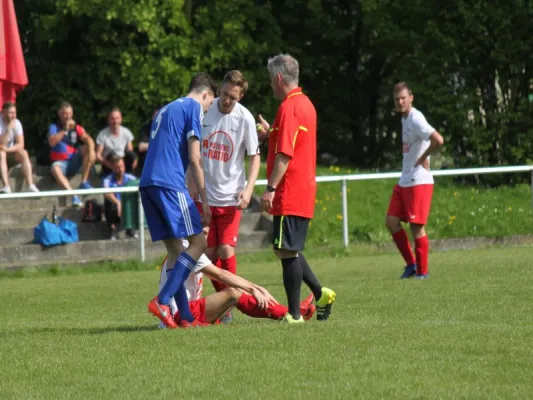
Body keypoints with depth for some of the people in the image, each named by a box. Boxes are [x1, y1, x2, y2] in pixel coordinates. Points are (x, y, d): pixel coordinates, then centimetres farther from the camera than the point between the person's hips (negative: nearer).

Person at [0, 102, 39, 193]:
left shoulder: (16, 123, -10)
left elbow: (20, 144, -13)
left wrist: (8, 149, -29)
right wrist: (9, 129, -36)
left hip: (10, 152, 3)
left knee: (24, 153, -25)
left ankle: (30, 185, -34)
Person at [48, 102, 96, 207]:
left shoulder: (76, 128, 8)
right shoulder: (54, 127, 2)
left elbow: (88, 139, -6)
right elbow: (52, 142, -16)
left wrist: (91, 151, -27)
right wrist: (65, 130, -18)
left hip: (74, 162, 3)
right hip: (60, 162, -3)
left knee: (87, 148, -20)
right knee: (55, 169, -37)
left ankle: (84, 182, -19)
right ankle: (73, 196, -48)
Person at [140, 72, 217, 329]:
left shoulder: (166, 110, 27)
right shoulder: (194, 107, 2)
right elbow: (194, 158, -6)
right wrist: (204, 199, -3)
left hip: (147, 184, 9)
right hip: (169, 184, -9)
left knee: (175, 250, 9)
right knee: (198, 242, -6)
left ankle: (185, 316, 3)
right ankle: (162, 301, -17)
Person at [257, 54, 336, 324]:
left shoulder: (288, 107, -15)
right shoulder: (305, 104, 15)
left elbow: (285, 153, -22)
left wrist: (271, 188, -22)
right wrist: (270, 133, 24)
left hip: (289, 195, -10)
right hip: (304, 192, 10)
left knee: (287, 252, -6)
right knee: (289, 251, 17)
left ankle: (294, 314, -5)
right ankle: (320, 294, 15)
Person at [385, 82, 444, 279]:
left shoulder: (416, 119, -16)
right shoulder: (404, 119, 13)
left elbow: (438, 140, -29)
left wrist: (423, 157, -15)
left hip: (419, 182, -9)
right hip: (404, 181, 9)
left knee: (416, 226, -6)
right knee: (391, 222, 7)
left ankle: (422, 271, 4)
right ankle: (411, 264, 16)